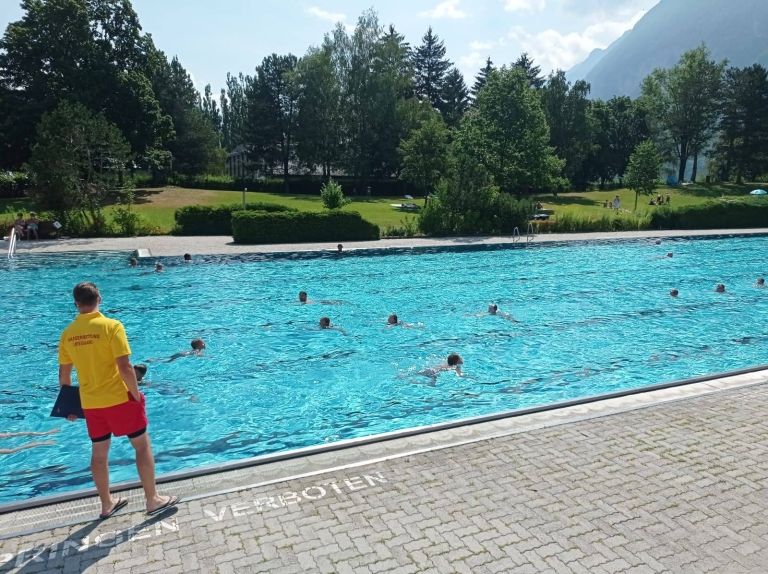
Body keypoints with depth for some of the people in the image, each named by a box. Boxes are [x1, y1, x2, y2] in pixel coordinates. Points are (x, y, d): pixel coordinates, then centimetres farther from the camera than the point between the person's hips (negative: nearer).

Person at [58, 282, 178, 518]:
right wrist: (137, 395, -8)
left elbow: (64, 374, 8)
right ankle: (153, 500, 14)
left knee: (99, 452, 17)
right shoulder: (111, 326, -15)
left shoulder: (68, 333, 1)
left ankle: (107, 504, 31)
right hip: (119, 399, -5)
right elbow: (125, 368, -20)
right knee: (142, 445, 8)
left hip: (90, 403, 5)